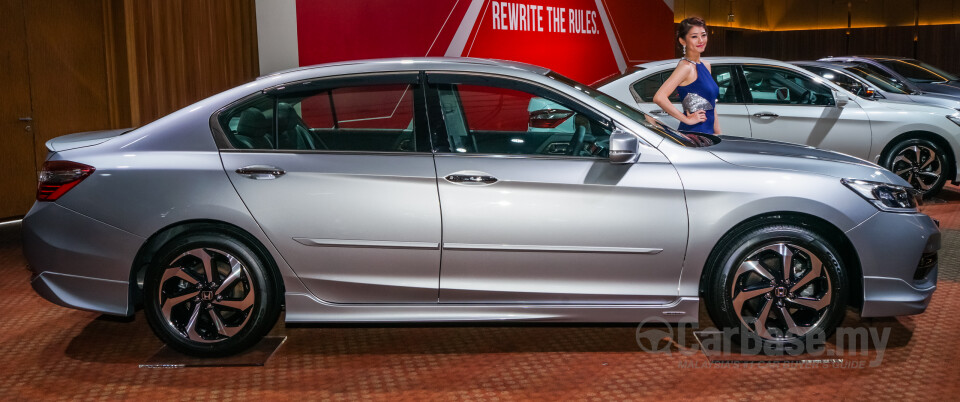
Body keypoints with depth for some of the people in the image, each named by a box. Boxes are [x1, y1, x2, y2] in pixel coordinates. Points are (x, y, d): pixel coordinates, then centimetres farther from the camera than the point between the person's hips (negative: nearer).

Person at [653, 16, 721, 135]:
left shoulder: (705, 65, 15)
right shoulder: (686, 67, -12)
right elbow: (659, 97, -25)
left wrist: (718, 135, 17)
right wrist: (687, 119, -17)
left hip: (707, 134, 8)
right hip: (692, 134, -8)